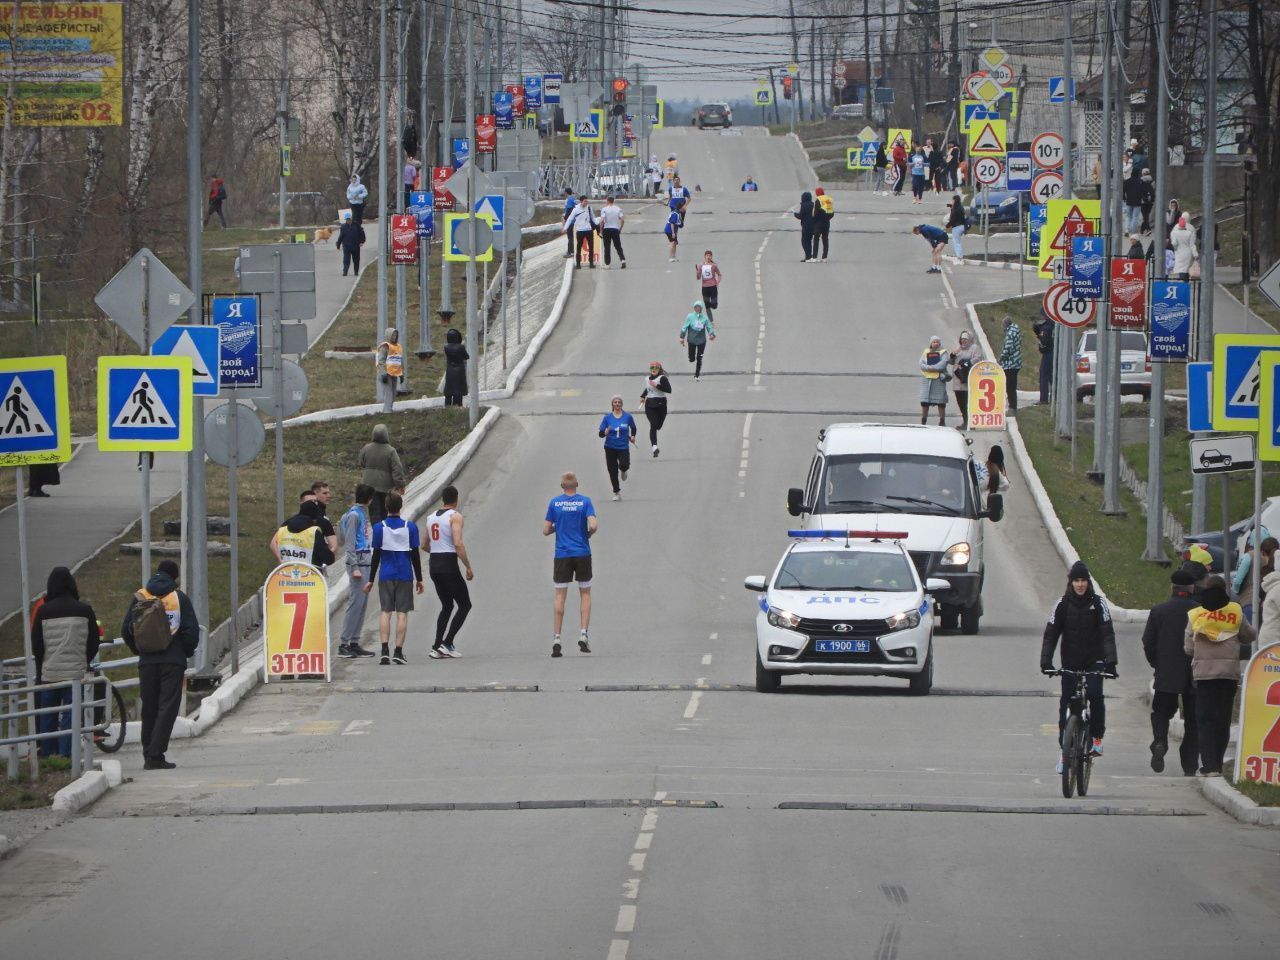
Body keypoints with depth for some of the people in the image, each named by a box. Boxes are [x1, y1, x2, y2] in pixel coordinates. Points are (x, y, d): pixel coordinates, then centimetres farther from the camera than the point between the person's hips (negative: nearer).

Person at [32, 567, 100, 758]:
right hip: (76, 672, 0)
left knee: (47, 719, 10)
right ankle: (66, 755, -6)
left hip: (49, 673, 0)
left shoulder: (43, 611, -5)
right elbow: (95, 642, 4)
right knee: (71, 717, 1)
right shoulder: (84, 610, -1)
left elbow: (36, 644, 0)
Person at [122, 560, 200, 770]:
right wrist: (188, 651, 12)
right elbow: (191, 631, -5)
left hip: (147, 662, 3)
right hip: (173, 661, -3)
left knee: (149, 709, 12)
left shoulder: (140, 597, 6)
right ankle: (155, 756, -13)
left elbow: (126, 630, 6)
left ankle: (149, 755, 15)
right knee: (167, 707, -3)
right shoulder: (180, 597, -2)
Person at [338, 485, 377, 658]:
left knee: (362, 604, 9)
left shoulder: (363, 513, 17)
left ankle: (354, 642, 13)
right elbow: (349, 543, -14)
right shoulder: (353, 515, -10)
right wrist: (354, 567, -18)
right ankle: (344, 643, -9)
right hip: (358, 562, -9)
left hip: (366, 562, 9)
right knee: (355, 603, -10)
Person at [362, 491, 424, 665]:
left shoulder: (379, 527, -3)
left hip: (386, 577, 0)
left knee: (385, 612, 4)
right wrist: (419, 579, 9)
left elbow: (376, 556, -1)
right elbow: (415, 555, 1)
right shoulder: (410, 527, -2)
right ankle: (398, 652, -3)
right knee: (402, 613, 2)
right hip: (405, 576, 0)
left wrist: (371, 580, 5)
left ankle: (384, 651, -7)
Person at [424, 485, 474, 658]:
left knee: (447, 606, 18)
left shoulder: (431, 517, 13)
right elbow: (458, 544, -19)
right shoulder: (455, 516, -8)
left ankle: (437, 647, 10)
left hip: (433, 565, 7)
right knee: (464, 605, 4)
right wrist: (468, 567, -13)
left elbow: (425, 546, 20)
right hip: (449, 564, -7)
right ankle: (447, 643, -7)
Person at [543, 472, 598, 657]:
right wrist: (589, 534, 7)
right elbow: (593, 525, -14)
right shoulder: (585, 501, -4)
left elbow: (546, 530, 1)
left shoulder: (554, 503, 0)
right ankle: (583, 634, 1)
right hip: (583, 554, 0)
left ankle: (557, 639, -1)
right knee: (585, 594, 13)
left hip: (562, 555, 0)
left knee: (560, 596, 5)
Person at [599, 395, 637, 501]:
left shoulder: (627, 417, -3)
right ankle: (616, 493, 19)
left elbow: (633, 427, 17)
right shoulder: (607, 417, -3)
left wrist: (632, 436, 0)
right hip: (610, 448, 1)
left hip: (623, 447, -1)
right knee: (612, 471, 3)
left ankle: (623, 471, 15)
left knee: (624, 465, -25)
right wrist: (606, 432, -24)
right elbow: (601, 433, -2)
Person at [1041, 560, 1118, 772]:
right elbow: (1050, 634, -4)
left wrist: (1110, 661, -24)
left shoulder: (1098, 604, -4)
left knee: (1095, 695, -24)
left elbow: (1107, 633, -11)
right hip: (1070, 663, 2)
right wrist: (1045, 661, -16)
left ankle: (1097, 737, -6)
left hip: (1094, 661, -2)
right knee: (1066, 706, 1)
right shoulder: (1062, 604, -1)